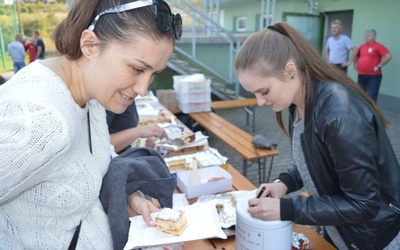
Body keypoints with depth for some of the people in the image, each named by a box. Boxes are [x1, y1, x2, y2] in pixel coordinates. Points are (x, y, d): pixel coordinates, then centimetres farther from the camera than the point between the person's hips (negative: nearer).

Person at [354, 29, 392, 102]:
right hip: (361, 75, 7)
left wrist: (379, 66, -17)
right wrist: (355, 63, 13)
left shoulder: (378, 46, -9)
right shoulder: (362, 46, 11)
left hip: (373, 75, -7)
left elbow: (388, 56, -18)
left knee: (371, 96, -6)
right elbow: (356, 55, 29)